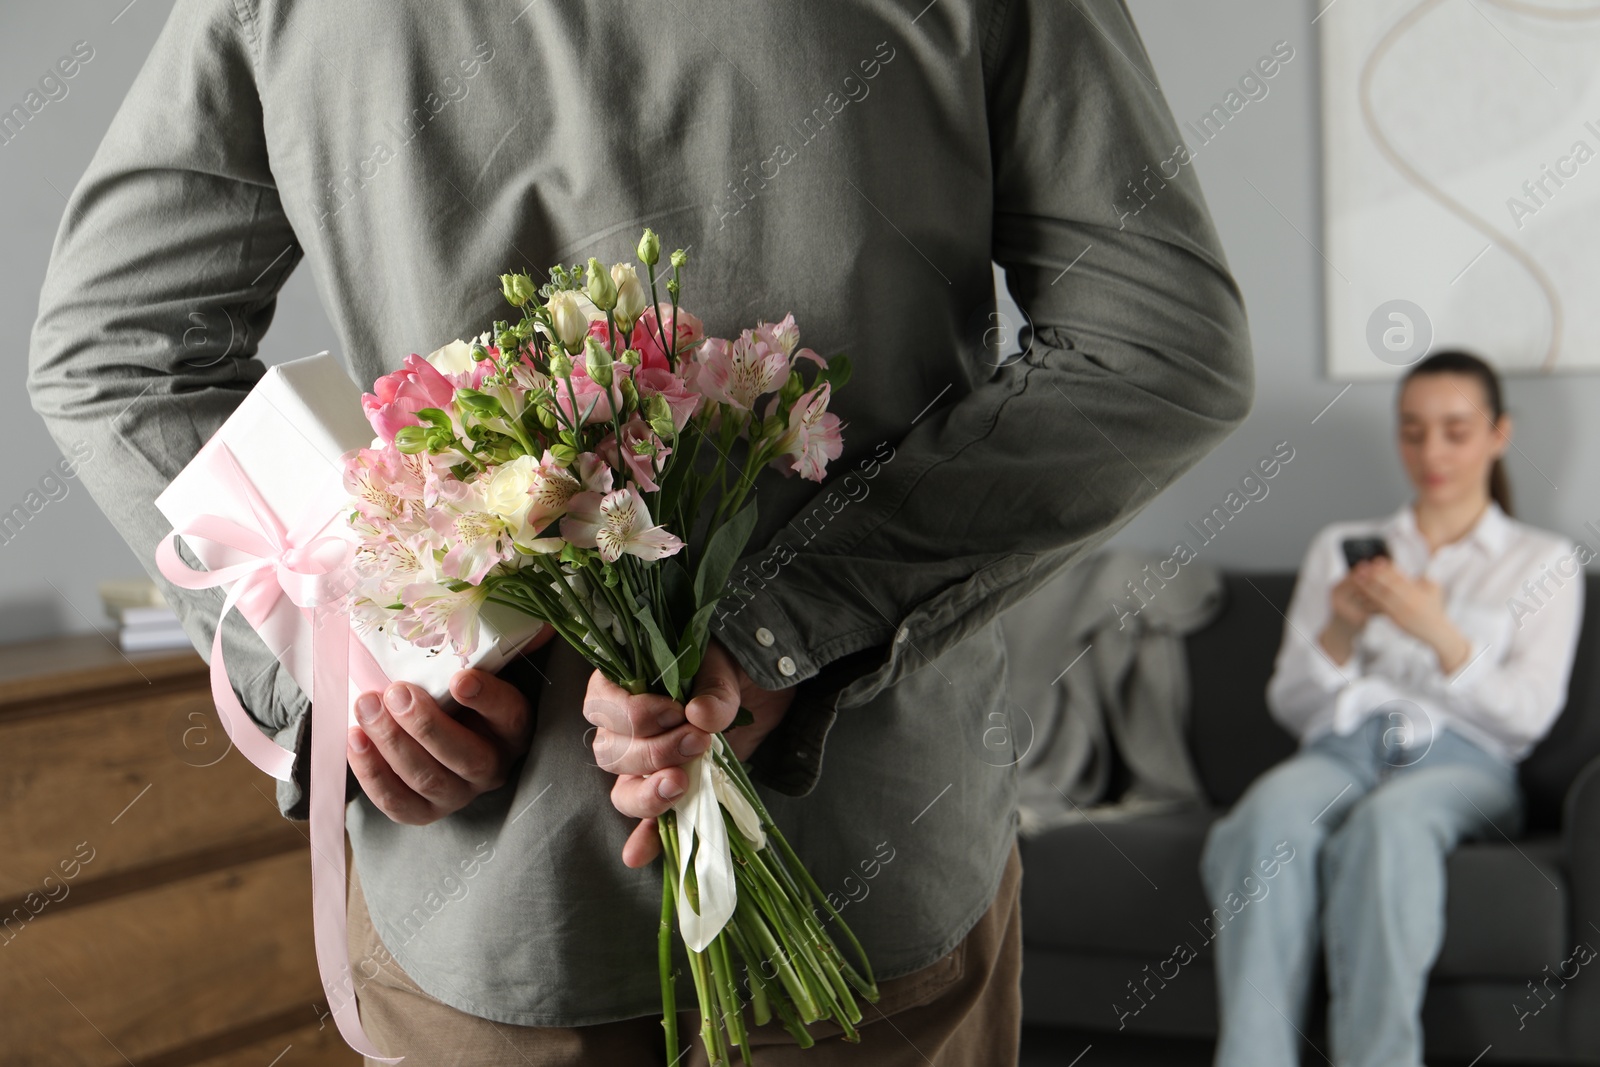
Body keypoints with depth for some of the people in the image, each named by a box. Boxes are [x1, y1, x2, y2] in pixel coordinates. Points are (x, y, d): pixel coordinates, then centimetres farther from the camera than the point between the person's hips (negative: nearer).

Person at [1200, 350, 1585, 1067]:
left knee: (1387, 821, -40)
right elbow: (1289, 706, 19)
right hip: (1340, 749, 2)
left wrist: (1435, 631, -10)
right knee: (1272, 811, -37)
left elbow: (1528, 713, 5)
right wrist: (1341, 631, 0)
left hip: (1460, 759, -1)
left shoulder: (1544, 562, 21)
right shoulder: (1338, 547, 28)